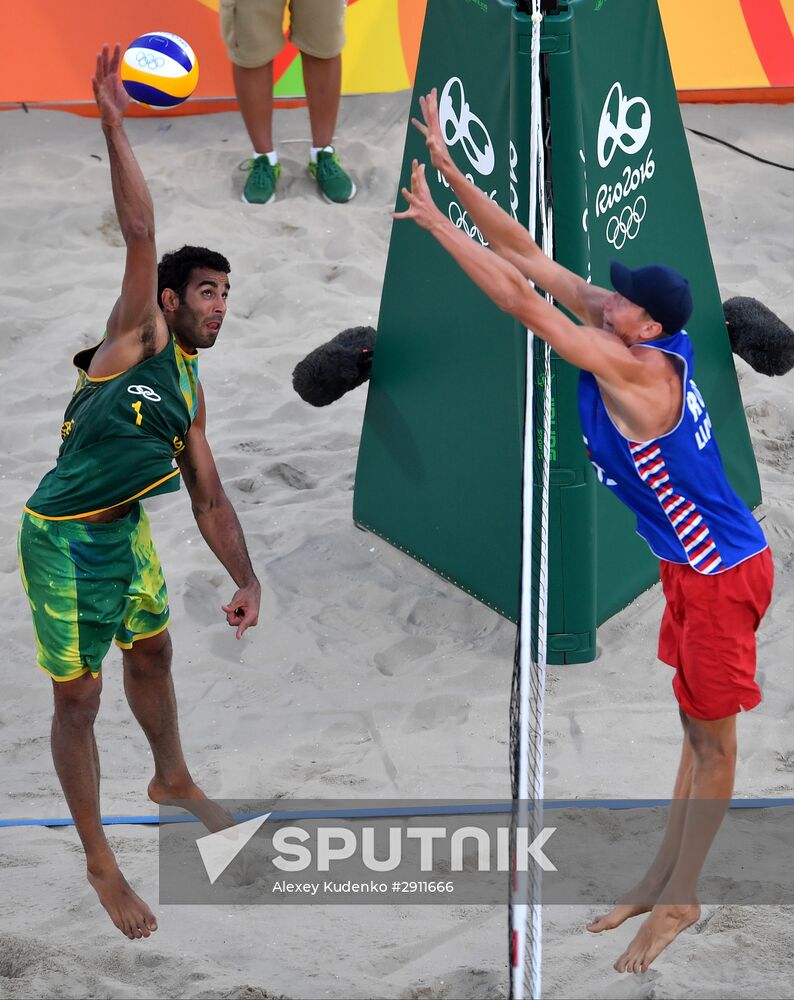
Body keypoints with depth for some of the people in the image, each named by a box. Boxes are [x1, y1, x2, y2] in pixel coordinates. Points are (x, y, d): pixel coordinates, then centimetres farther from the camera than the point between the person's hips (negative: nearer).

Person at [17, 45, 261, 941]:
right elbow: (141, 237, -24)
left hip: (126, 530, 9)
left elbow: (209, 500, 15)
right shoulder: (137, 336, -10)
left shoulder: (188, 389, 11)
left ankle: (173, 782, 52)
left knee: (151, 654, 26)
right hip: (63, 539, -9)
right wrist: (114, 129, -30)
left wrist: (246, 580, 8)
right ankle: (99, 863, 10)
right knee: (78, 697, -1)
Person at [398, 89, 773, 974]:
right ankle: (663, 880, 28)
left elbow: (520, 301, -29)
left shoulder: (637, 369, -26)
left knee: (711, 737, 4)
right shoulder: (630, 341, -2)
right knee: (699, 729, 17)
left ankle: (680, 899, 15)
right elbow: (527, 254, -3)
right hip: (696, 566, 10)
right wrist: (448, 167, -7)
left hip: (721, 572, -10)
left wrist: (433, 221, -22)